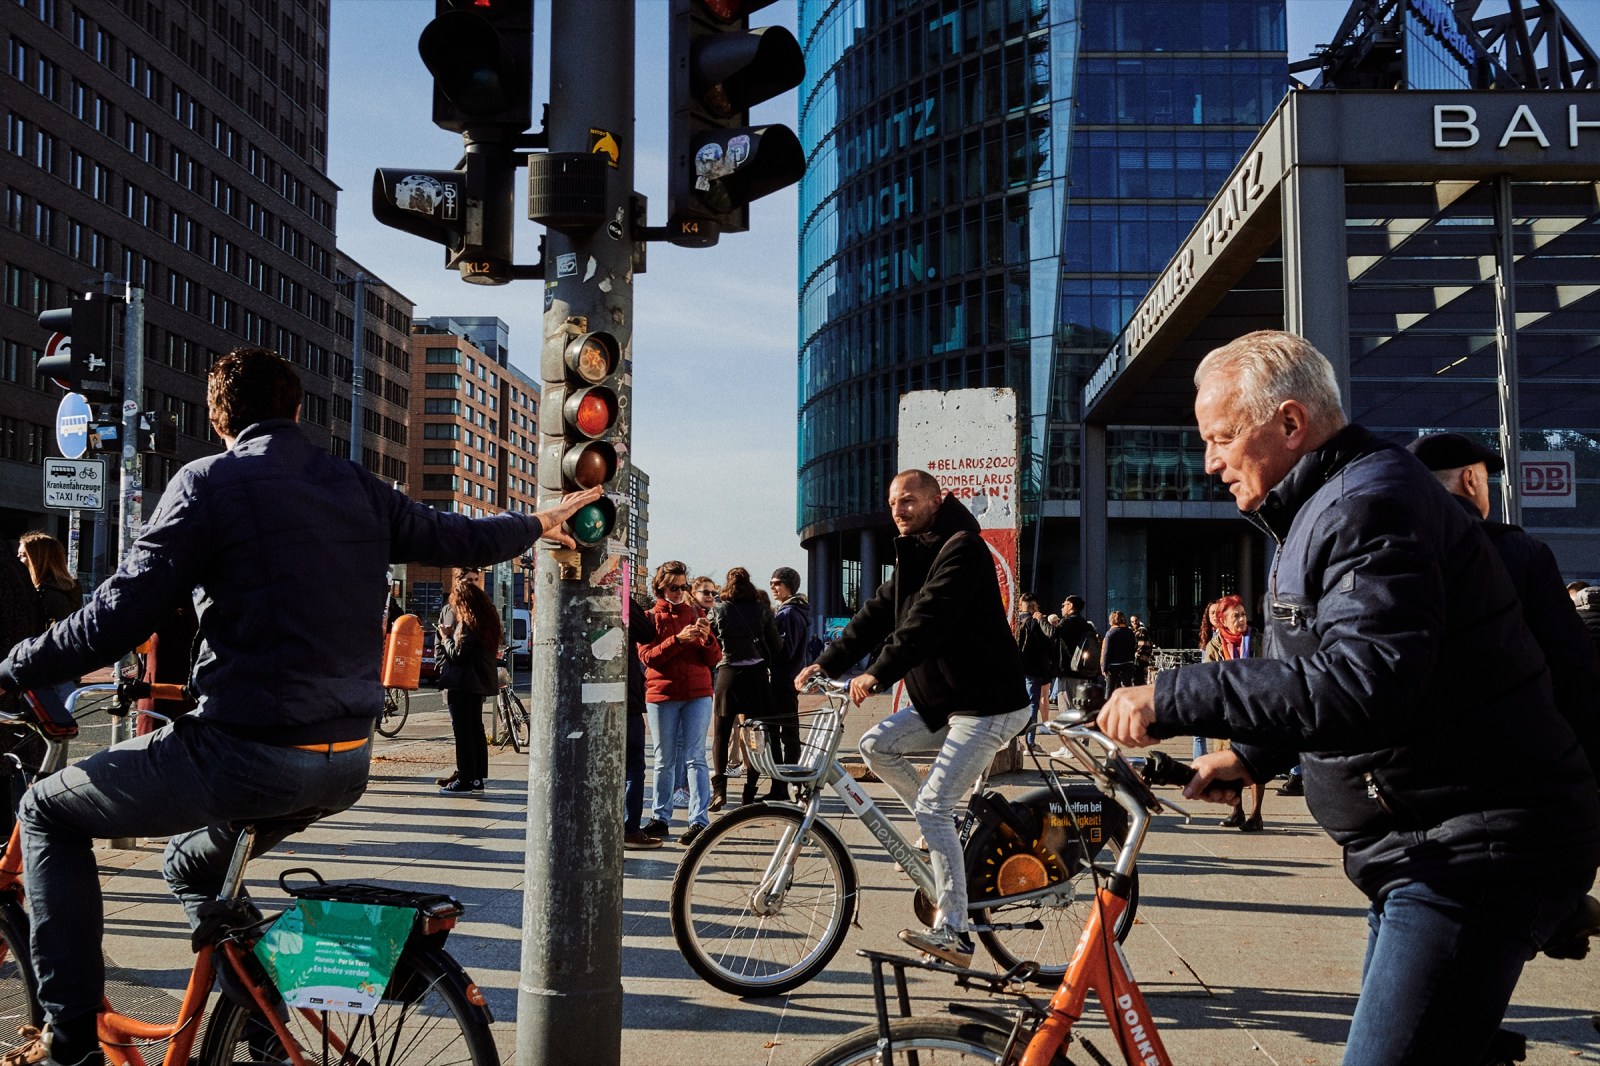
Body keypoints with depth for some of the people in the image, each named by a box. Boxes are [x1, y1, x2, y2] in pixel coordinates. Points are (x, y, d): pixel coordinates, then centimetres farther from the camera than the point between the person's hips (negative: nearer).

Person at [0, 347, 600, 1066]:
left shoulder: (208, 482, -5)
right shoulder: (354, 486, 11)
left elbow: (118, 616, -11)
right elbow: (460, 539, 25)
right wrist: (536, 525, 44)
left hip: (250, 755, -6)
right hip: (347, 764, 7)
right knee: (191, 862, 32)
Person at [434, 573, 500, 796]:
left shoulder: (467, 623, -16)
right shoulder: (487, 620, 11)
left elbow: (457, 653, -18)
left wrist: (446, 638, -1)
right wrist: (451, 637, 16)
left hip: (462, 683, -9)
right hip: (480, 683, 9)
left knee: (463, 730, -5)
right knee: (476, 729, 13)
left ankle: (465, 781, -5)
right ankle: (477, 779, 17)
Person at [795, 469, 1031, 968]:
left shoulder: (962, 547, -16)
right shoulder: (913, 556, 15)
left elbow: (929, 617, -29)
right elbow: (878, 613, 11)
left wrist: (879, 673, -35)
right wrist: (826, 663, 2)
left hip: (987, 705, -10)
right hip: (943, 700, 10)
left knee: (933, 808, -14)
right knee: (877, 744, 3)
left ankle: (953, 934, -9)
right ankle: (946, 829, 13)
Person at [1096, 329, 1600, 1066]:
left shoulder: (1369, 503, -18)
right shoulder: (1328, 505, 17)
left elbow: (1364, 681, -33)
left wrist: (1172, 700, -30)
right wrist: (1253, 756, 16)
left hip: (1476, 851, -11)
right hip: (1428, 845, 11)